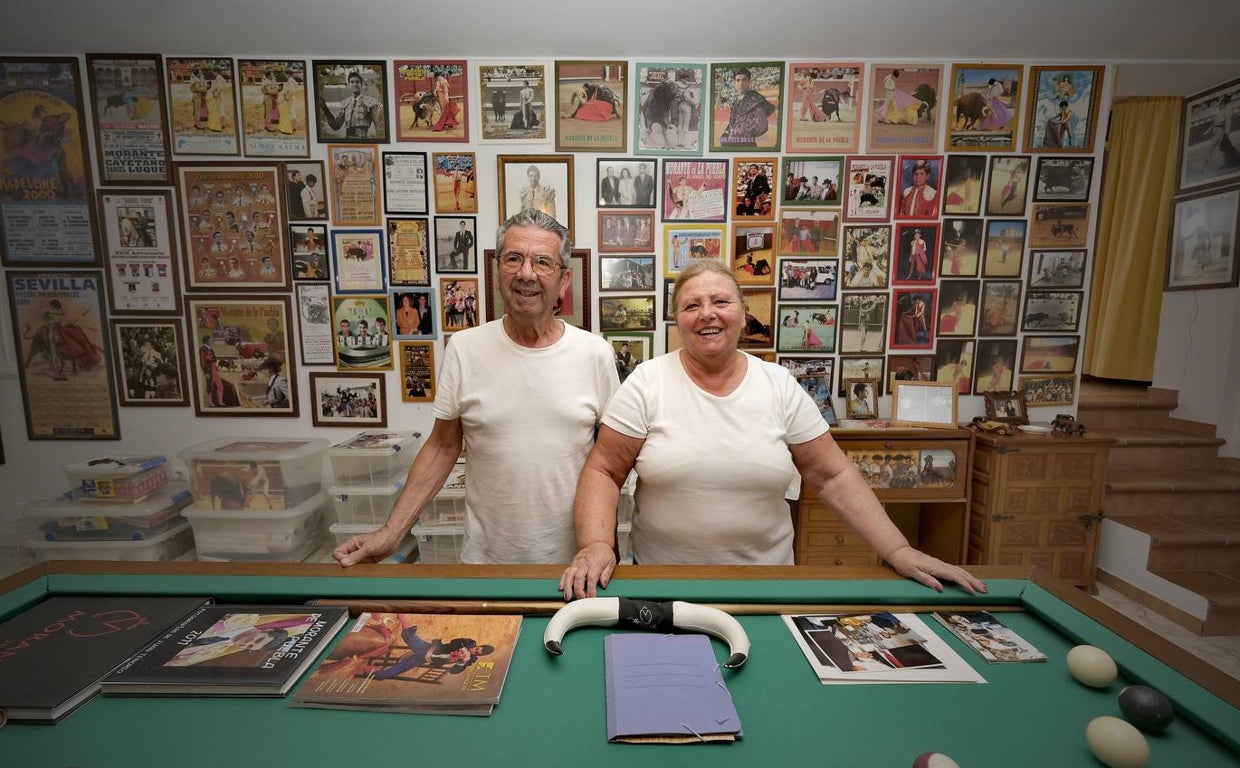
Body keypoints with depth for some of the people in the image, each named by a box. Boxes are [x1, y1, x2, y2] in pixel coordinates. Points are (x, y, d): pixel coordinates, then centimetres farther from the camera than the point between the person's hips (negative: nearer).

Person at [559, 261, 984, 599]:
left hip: (765, 580, 2)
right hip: (662, 583, -1)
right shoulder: (647, 383, -10)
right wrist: (596, 545, -23)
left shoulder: (780, 386, -4)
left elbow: (834, 476, 0)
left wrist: (899, 552, -6)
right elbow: (603, 472, -9)